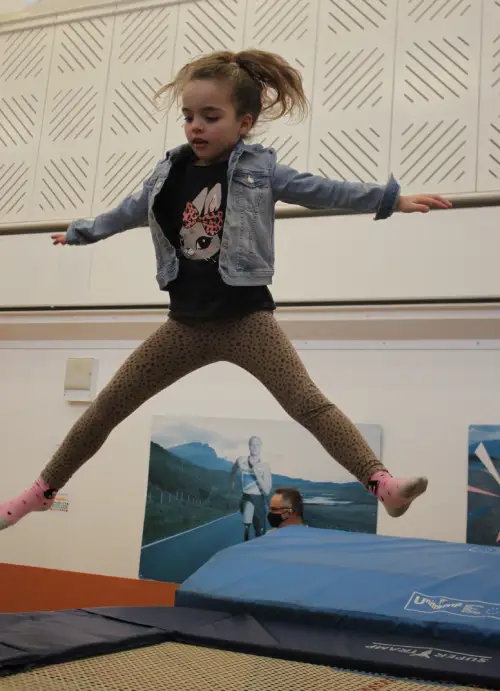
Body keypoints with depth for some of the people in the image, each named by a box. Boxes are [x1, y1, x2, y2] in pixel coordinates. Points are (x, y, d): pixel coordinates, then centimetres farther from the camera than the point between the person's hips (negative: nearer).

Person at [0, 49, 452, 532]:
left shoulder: (257, 169, -3)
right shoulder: (170, 172, 8)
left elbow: (318, 191, -2)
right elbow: (130, 212, 24)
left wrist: (392, 199, -6)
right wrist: (79, 234, 38)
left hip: (247, 318, -4)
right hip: (186, 323, 4)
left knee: (308, 403, -20)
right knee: (106, 407, 8)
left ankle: (382, 484, -23)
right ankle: (43, 490, 24)